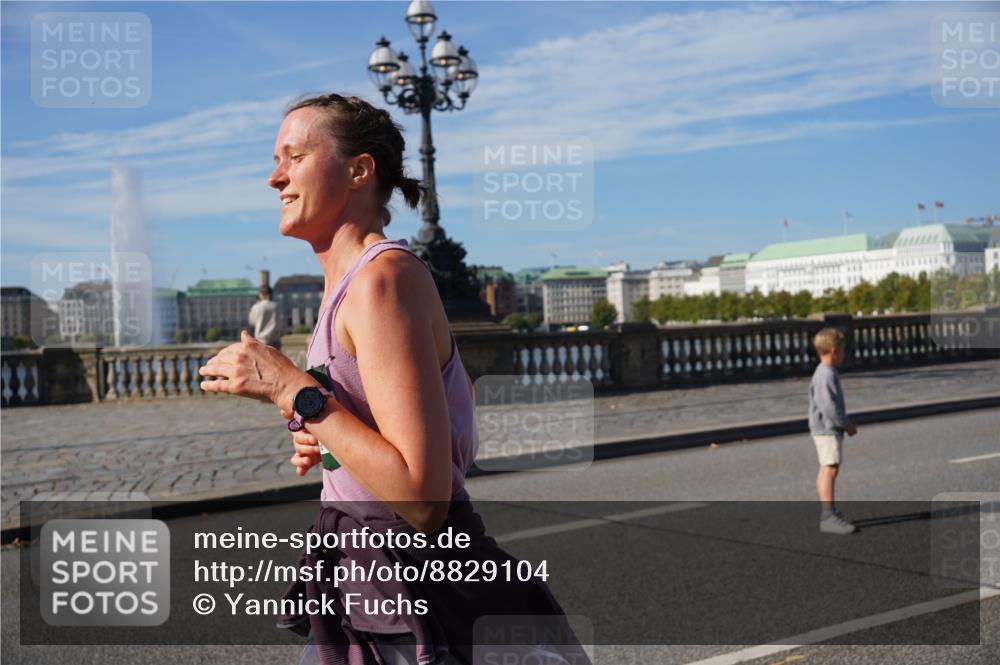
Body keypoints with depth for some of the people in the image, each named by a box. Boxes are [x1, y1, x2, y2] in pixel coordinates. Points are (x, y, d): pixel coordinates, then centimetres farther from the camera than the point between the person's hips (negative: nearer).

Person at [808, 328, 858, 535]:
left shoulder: (826, 373, 15)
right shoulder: (826, 375, -19)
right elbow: (828, 406, -25)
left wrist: (846, 422, 15)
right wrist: (846, 424, -15)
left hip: (830, 428, 11)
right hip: (827, 429, -11)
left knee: (826, 469, 17)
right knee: (830, 469, -14)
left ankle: (826, 511, 27)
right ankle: (828, 517, -18)